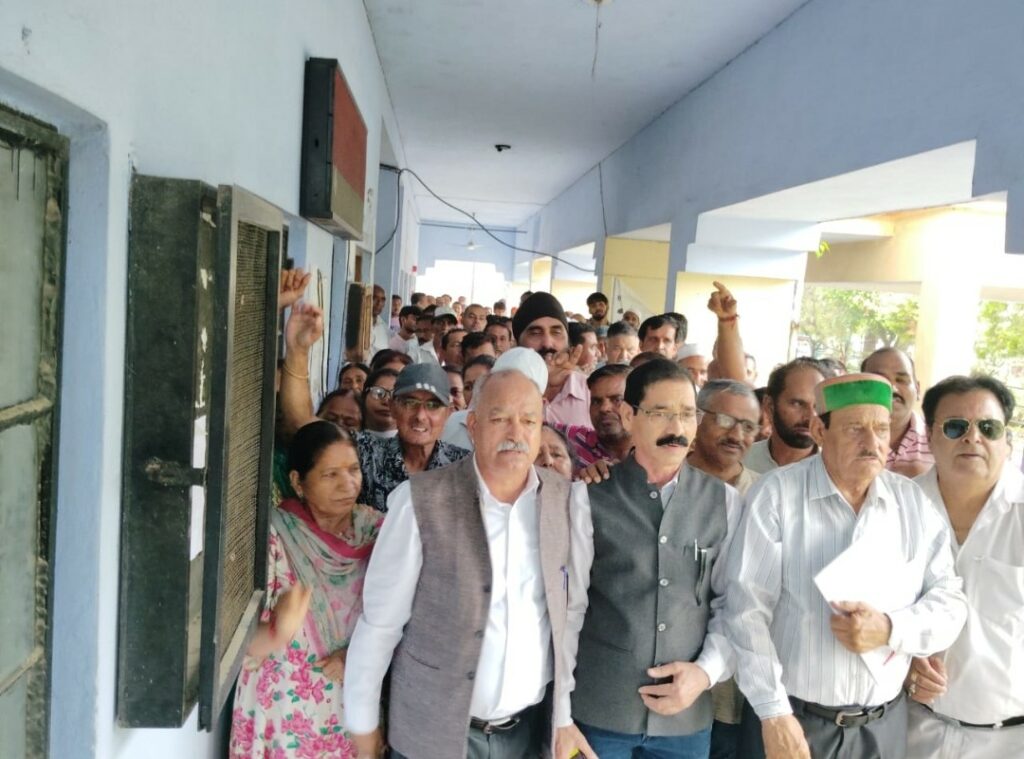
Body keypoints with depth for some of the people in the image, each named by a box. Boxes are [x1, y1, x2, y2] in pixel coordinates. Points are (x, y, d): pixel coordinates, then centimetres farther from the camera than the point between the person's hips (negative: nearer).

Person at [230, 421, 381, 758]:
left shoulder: (373, 528, -4)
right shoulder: (273, 535, -15)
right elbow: (241, 645, -15)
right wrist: (279, 631, -35)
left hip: (352, 710, 3)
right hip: (285, 714, -3)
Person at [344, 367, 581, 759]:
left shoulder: (565, 499, -6)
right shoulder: (421, 501, -17)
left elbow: (572, 611, 3)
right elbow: (380, 622, -10)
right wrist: (364, 724, -4)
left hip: (530, 727, 3)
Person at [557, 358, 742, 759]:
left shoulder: (723, 501, 1)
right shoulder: (588, 496, -8)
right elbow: (564, 606, -7)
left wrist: (707, 671, -9)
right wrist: (558, 715, -6)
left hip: (686, 717, 2)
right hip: (597, 712, -2)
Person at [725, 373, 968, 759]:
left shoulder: (914, 502, 2)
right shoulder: (776, 493, -11)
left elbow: (950, 600, 2)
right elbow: (748, 608, -13)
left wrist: (891, 629, -17)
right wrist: (774, 714, -14)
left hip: (885, 722, 4)